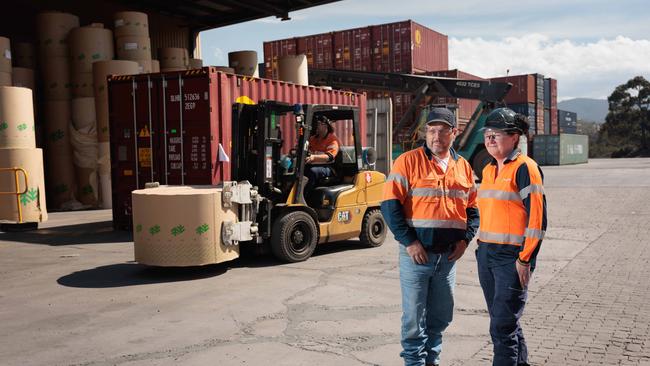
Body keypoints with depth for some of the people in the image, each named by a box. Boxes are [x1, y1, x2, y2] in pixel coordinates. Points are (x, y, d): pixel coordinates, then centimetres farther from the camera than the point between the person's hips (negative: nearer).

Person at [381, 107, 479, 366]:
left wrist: (465, 239, 2)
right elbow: (390, 204, -10)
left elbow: (472, 208, 17)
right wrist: (409, 242, -14)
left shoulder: (463, 167, 10)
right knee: (414, 316, 4)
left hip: (449, 254, 5)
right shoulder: (408, 161, -6)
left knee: (441, 316, 15)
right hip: (417, 252, -4)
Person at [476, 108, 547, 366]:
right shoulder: (489, 170, 13)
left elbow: (537, 216, -15)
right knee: (503, 322, 18)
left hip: (512, 257, -8)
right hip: (486, 254, 8)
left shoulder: (524, 167, -11)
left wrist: (525, 259, -16)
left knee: (503, 327, -6)